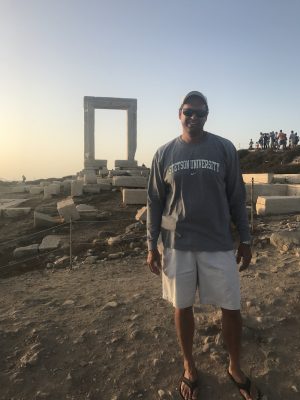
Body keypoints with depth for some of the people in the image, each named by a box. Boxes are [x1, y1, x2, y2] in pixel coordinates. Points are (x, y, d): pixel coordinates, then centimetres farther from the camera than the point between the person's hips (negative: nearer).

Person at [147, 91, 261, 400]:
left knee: (231, 308, 9)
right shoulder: (164, 154, 1)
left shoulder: (225, 149, 0)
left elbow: (236, 198, 4)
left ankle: (235, 368, 37)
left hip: (219, 245, 0)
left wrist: (245, 239, 4)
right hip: (177, 245, 0)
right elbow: (154, 203, 3)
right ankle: (189, 367, 38)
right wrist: (151, 246, 1)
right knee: (182, 308, 13)